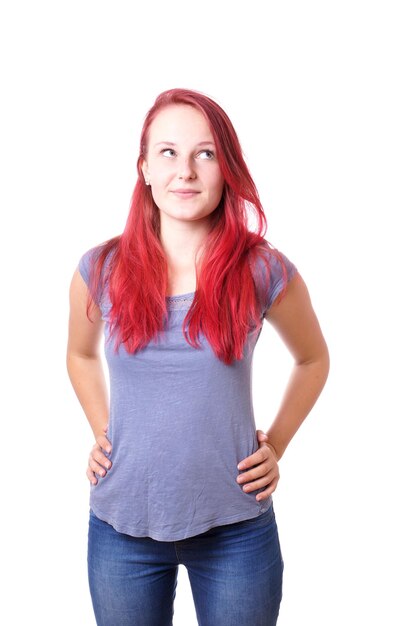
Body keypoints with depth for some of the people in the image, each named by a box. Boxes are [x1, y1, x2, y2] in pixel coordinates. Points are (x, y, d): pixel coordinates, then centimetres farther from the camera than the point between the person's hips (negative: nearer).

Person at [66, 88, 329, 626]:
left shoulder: (264, 272, -8)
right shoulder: (101, 270, -4)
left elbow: (312, 359, 10)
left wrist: (276, 445, 1)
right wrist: (101, 433, 5)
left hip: (236, 528, -1)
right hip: (121, 524, 2)